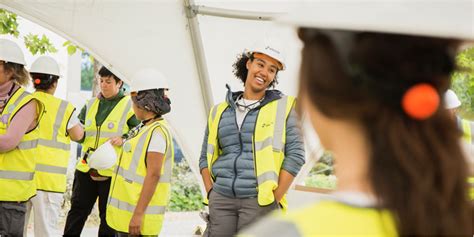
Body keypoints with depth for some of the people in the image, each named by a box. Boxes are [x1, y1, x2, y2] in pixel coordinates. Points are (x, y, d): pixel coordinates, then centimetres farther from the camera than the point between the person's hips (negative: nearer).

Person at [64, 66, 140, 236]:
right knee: (77, 211, 9)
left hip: (112, 172, -5)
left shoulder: (129, 106, -4)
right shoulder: (91, 105, 11)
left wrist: (123, 139, -19)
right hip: (86, 169, 5)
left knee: (108, 217, 5)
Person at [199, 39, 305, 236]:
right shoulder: (220, 111, 14)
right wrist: (212, 196, 5)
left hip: (259, 200, -3)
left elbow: (295, 156, -3)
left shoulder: (283, 107, 3)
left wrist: (274, 201, -8)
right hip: (221, 200, 4)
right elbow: (206, 157, 18)